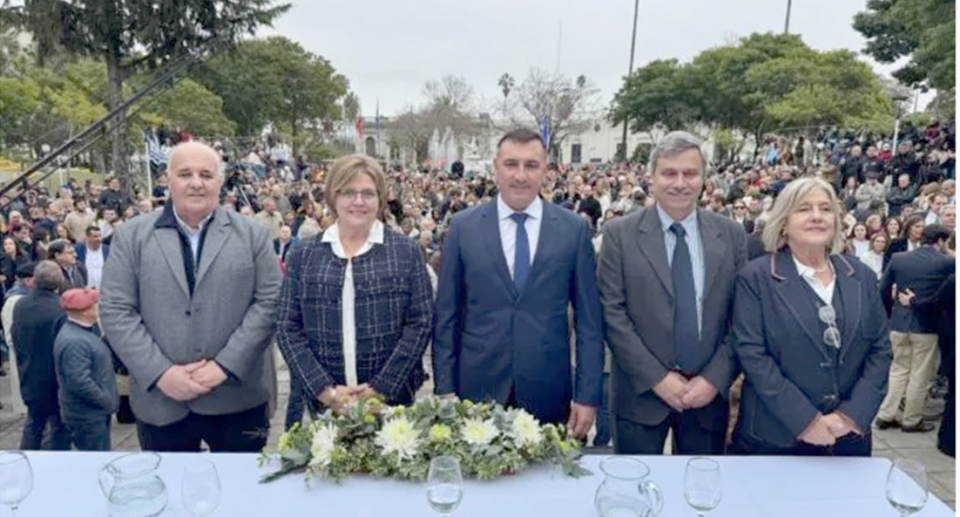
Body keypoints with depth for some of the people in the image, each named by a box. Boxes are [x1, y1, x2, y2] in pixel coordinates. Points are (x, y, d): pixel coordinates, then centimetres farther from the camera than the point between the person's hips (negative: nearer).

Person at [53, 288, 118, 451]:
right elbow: (80, 383, -29)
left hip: (97, 411, 10)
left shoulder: (85, 331, 8)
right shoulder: (74, 341, -25)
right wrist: (108, 402, -20)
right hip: (87, 415, -10)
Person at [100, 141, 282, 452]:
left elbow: (269, 303, -4)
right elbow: (115, 312, -1)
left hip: (237, 399, 0)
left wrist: (225, 365, -12)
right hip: (160, 401, 1)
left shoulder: (253, 235, 3)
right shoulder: (131, 237, 4)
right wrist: (160, 372, -11)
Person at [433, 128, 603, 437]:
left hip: (549, 394, 0)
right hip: (477, 389, 0)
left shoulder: (574, 229, -1)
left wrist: (588, 395, -2)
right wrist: (445, 390, 0)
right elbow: (446, 315, 2)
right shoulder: (463, 226, -1)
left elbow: (589, 319, 1)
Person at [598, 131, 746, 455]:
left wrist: (715, 379, -8)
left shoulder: (732, 235, 3)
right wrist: (657, 378, -12)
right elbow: (612, 313, -8)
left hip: (709, 392, 2)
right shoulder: (620, 234, -4)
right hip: (641, 393, -2)